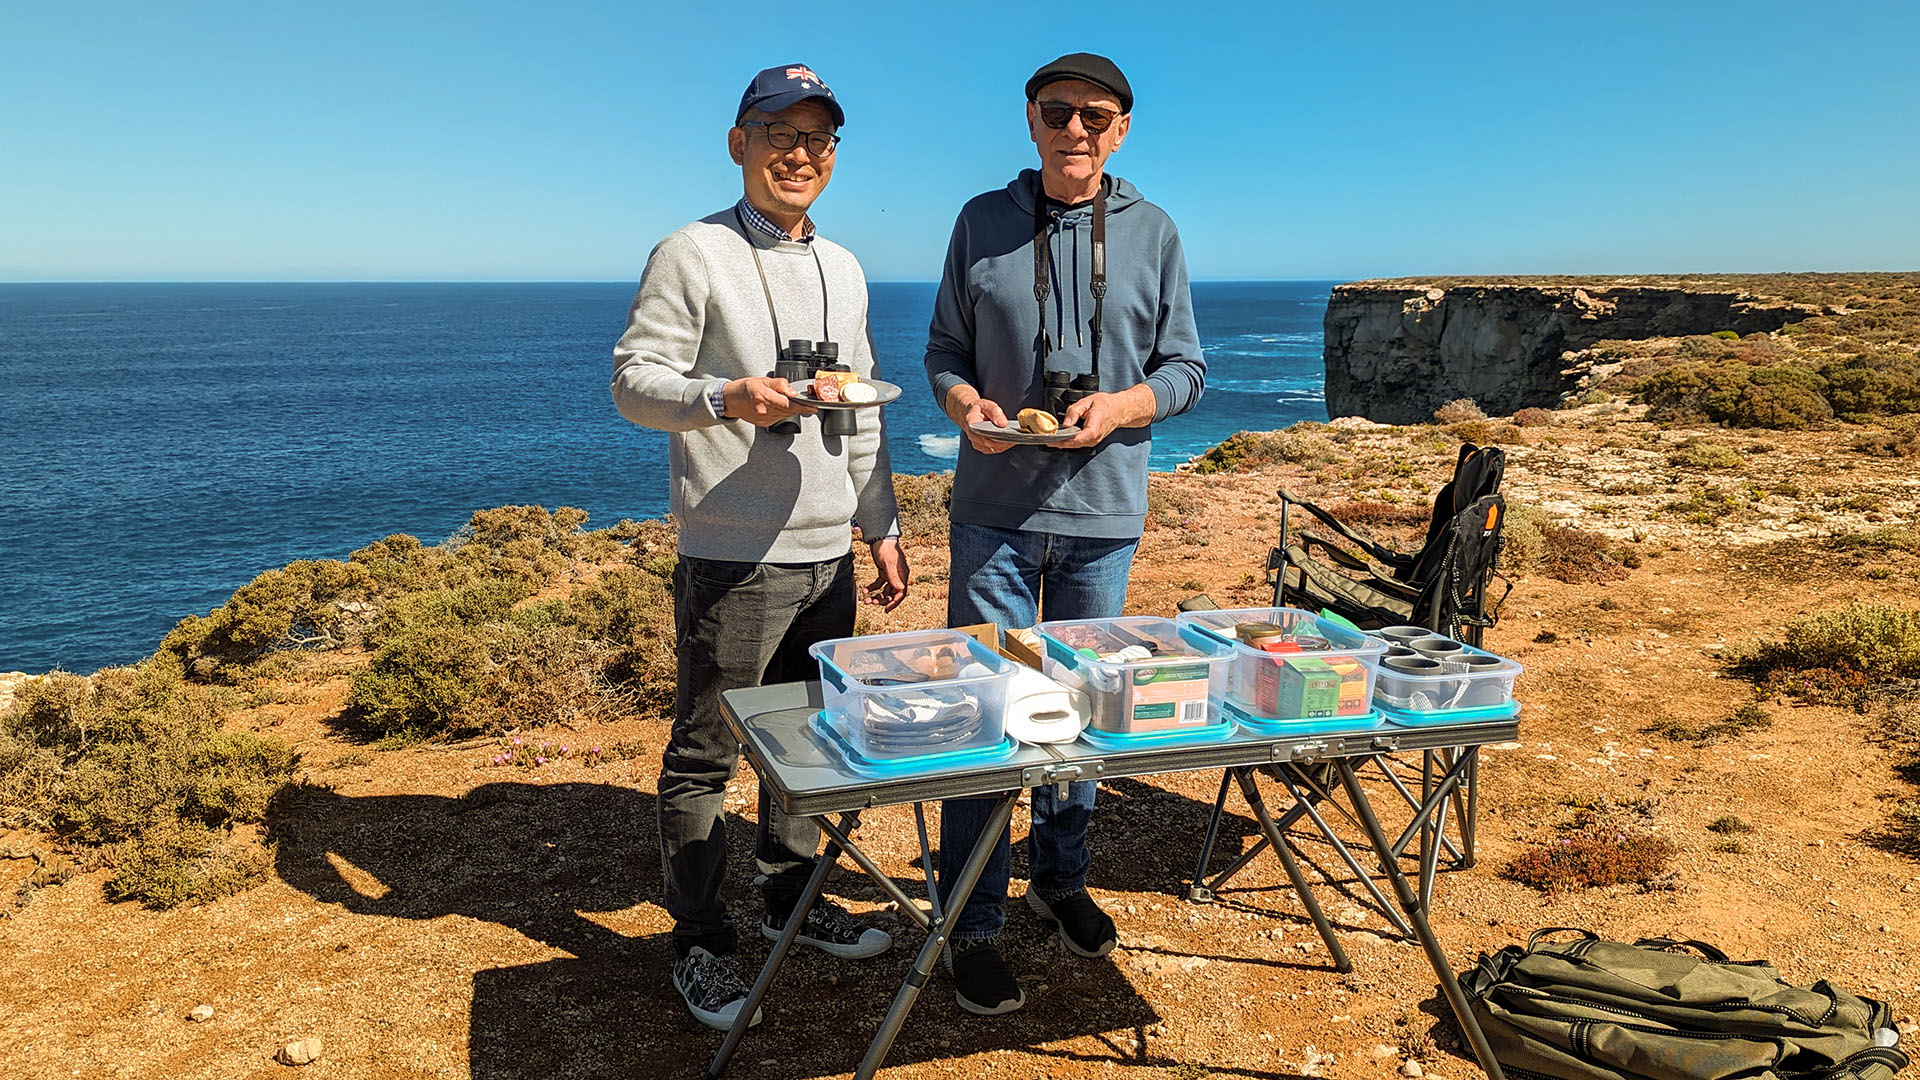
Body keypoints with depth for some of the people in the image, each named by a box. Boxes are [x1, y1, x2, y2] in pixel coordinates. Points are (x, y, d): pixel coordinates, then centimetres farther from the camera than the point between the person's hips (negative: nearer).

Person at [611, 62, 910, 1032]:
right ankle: (700, 941, 19)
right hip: (731, 560, -6)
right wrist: (729, 396, -28)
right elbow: (634, 380, -10)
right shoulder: (692, 255, -5)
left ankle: (791, 898, 34)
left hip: (827, 556, 7)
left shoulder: (843, 270, 15)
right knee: (704, 755, 4)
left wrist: (881, 529, 16)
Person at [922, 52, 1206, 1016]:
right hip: (995, 508, -1)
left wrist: (1121, 406, -13)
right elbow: (944, 350, 9)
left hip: (1104, 510, 2)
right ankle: (975, 926, 12)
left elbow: (1185, 369, 6)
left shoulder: (1153, 232, 5)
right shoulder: (981, 222, 4)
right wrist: (966, 405, -13)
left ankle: (1060, 878, 35)